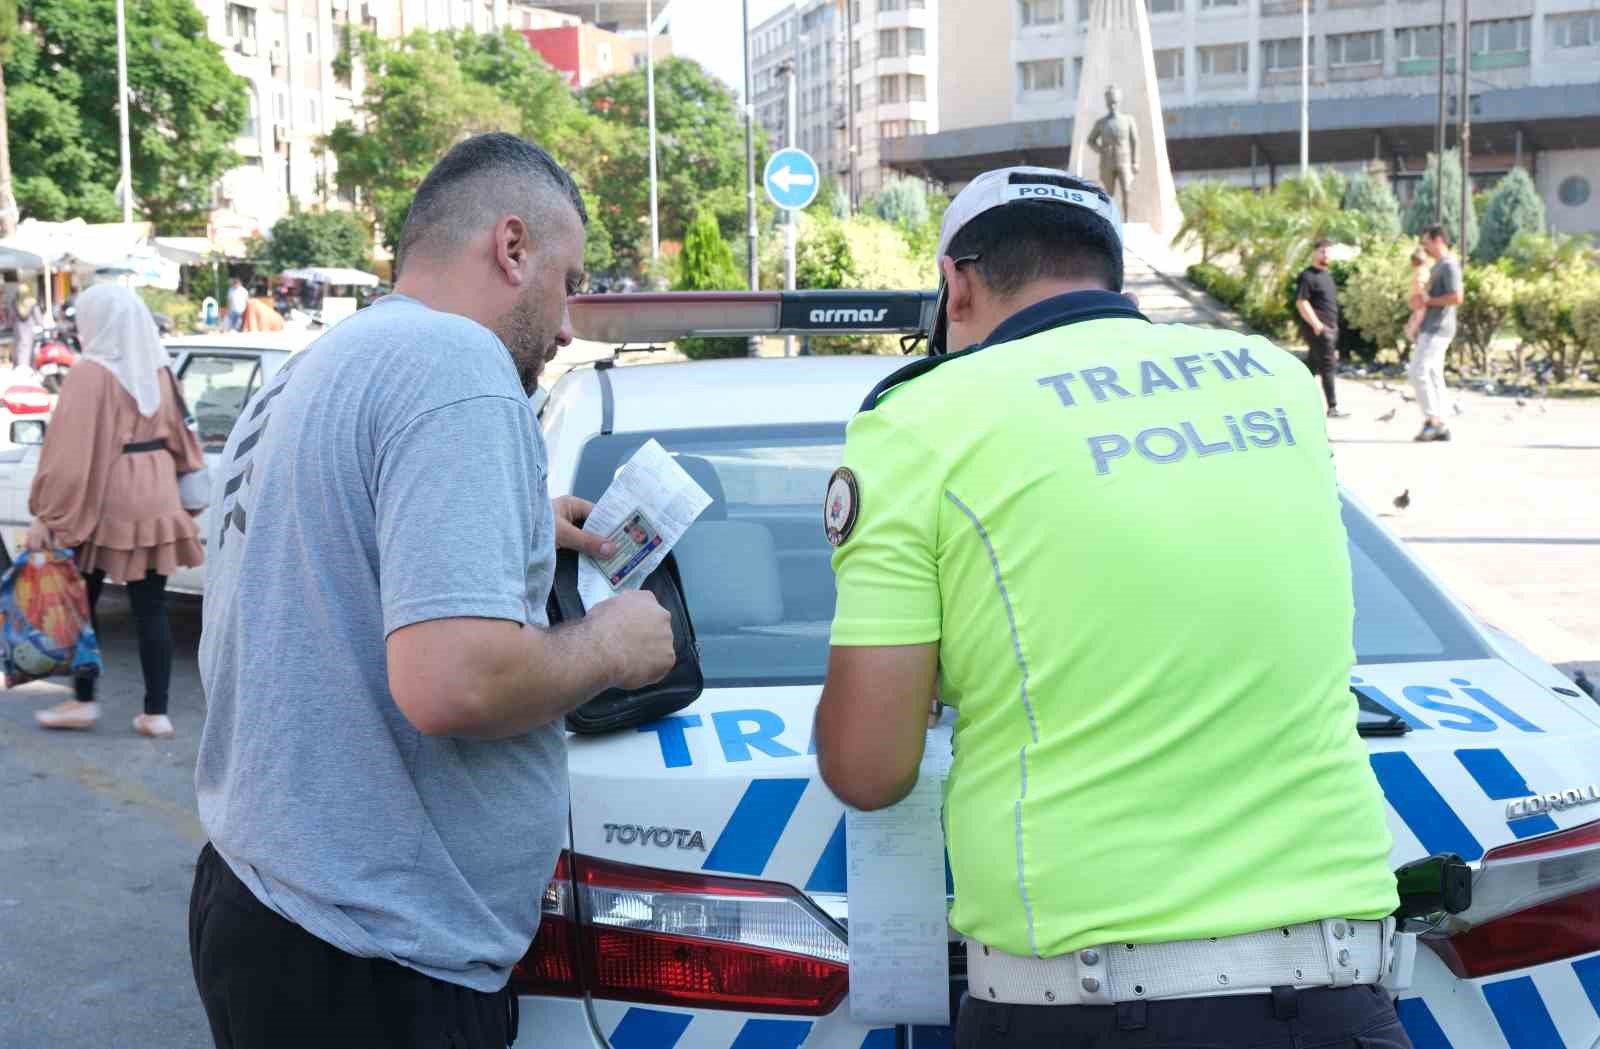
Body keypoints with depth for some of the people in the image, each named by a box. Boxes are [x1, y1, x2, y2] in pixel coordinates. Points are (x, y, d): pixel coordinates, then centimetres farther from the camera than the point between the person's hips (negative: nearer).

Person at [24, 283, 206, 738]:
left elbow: (68, 451, -15)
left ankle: (84, 701, 16)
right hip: (155, 502, 6)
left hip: (101, 502, -6)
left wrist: (47, 516, -13)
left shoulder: (91, 373, -12)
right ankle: (156, 713, 7)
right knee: (151, 609, 6)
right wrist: (187, 493, 22)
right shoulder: (159, 371, 8)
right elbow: (178, 436, 14)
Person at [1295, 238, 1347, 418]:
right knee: (1328, 367, -9)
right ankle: (1333, 408, -8)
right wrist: (1317, 325, -23)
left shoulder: (1327, 275, 18)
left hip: (1329, 328, 9)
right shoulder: (1308, 276, -10)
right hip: (1318, 329, -9)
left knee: (1312, 366, 12)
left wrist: (1334, 327, 22)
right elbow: (1301, 302, -18)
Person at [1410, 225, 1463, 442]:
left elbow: (1457, 297, -21)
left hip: (1437, 329, -10)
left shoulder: (1449, 265, -11)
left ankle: (1432, 420, -12)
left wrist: (1428, 300, -14)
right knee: (1433, 375, 8)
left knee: (1417, 372, -15)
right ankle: (1439, 426, 9)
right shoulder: (1439, 266, 20)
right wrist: (1420, 300, 12)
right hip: (1431, 328, 10)